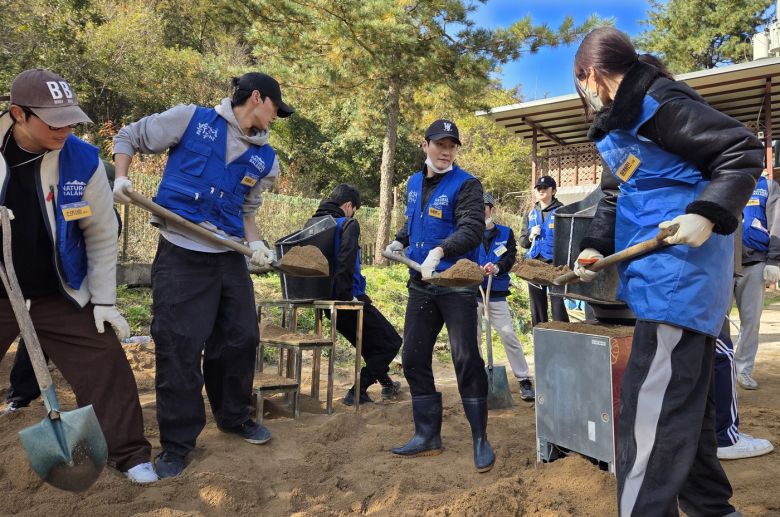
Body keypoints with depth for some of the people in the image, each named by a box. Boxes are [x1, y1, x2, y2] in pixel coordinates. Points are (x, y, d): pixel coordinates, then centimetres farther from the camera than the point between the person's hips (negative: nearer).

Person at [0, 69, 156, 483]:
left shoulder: (83, 160, -13)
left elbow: (102, 235, -5)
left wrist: (104, 300, -5)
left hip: (61, 295, 0)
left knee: (105, 366, -2)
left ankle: (129, 454, 14)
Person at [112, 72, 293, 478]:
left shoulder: (266, 160, 10)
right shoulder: (190, 119, -2)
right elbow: (129, 137, 8)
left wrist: (255, 242, 0)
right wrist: (121, 177, -8)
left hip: (230, 258, 5)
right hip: (180, 254, -5)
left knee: (241, 338, 10)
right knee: (178, 346, -3)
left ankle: (234, 417, 33)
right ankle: (176, 443, 12)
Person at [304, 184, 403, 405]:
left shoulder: (310, 223, 9)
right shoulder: (348, 224, -12)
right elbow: (345, 262, -26)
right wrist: (346, 294, -20)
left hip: (322, 297, 8)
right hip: (345, 299, -8)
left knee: (369, 341, 29)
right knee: (391, 342, 6)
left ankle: (386, 383, 42)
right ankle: (357, 392, -1)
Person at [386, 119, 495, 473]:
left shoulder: (466, 185, -8)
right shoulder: (414, 183, 12)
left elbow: (472, 230, -22)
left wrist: (440, 250, -37)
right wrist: (400, 241, 11)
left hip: (457, 284, -6)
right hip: (421, 285, 7)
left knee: (466, 359, -6)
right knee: (414, 359, 8)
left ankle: (480, 439, 9)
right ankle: (427, 436, 20)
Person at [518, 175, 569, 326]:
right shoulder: (531, 214, 15)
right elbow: (523, 241, 17)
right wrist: (531, 235, -4)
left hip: (554, 263, -5)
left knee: (557, 303, -9)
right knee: (536, 304, 10)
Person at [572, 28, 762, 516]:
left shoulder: (659, 103, -12)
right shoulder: (620, 123, 19)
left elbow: (743, 150, -14)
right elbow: (615, 197, 24)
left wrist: (708, 214, -25)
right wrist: (595, 246, 10)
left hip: (682, 271, -10)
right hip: (675, 279, 10)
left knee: (652, 408, -11)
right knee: (685, 402, 17)